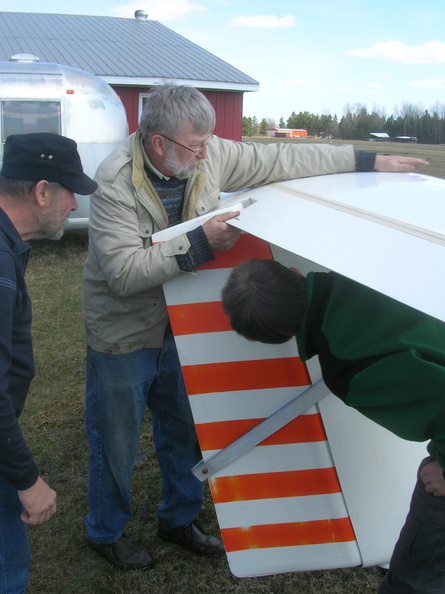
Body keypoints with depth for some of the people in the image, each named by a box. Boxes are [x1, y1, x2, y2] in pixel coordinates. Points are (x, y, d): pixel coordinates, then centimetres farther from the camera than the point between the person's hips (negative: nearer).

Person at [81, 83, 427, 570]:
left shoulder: (207, 156, -9)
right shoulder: (115, 184, -24)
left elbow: (282, 160, -2)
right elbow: (123, 271, -31)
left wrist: (367, 161, 2)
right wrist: (200, 243, -35)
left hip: (178, 326, 5)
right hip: (123, 334, -5)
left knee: (183, 431, 18)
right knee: (116, 443, 10)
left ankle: (179, 518, 42)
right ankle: (106, 532, 36)